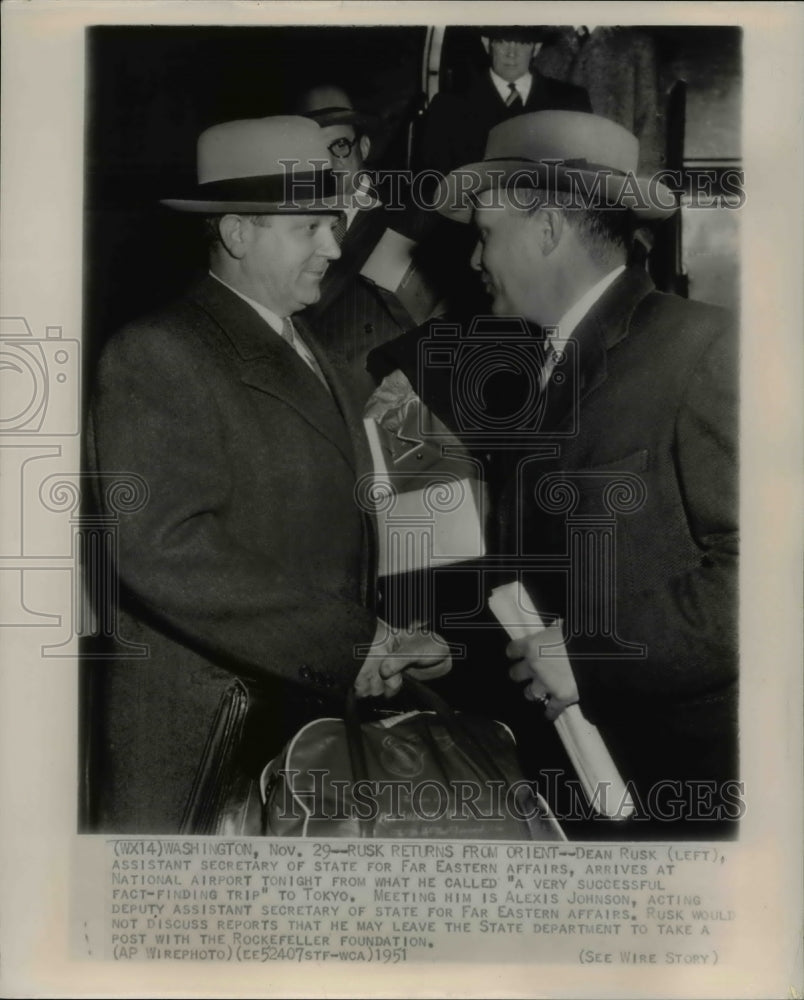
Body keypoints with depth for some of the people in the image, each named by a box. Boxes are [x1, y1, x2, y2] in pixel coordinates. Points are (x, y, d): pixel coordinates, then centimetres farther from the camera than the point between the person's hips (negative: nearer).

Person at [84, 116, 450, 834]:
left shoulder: (303, 349, 16)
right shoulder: (157, 356, -12)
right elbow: (164, 548, -23)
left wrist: (372, 643, -1)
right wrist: (347, 641, -20)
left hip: (311, 714, 8)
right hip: (204, 739, -7)